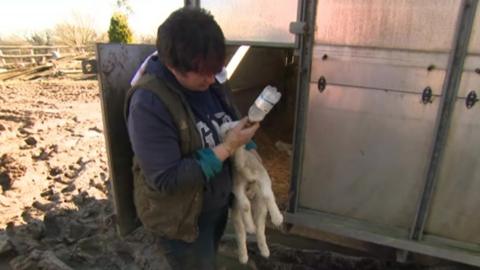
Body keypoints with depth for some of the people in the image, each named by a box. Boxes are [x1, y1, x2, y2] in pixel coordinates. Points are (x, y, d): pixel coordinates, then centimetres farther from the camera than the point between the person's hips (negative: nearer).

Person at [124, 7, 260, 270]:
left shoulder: (210, 79, -8)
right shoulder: (148, 103, -29)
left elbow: (232, 118, 9)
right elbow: (165, 180, -30)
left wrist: (248, 148, -10)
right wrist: (227, 148, -31)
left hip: (218, 203, 7)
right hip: (180, 218, -6)